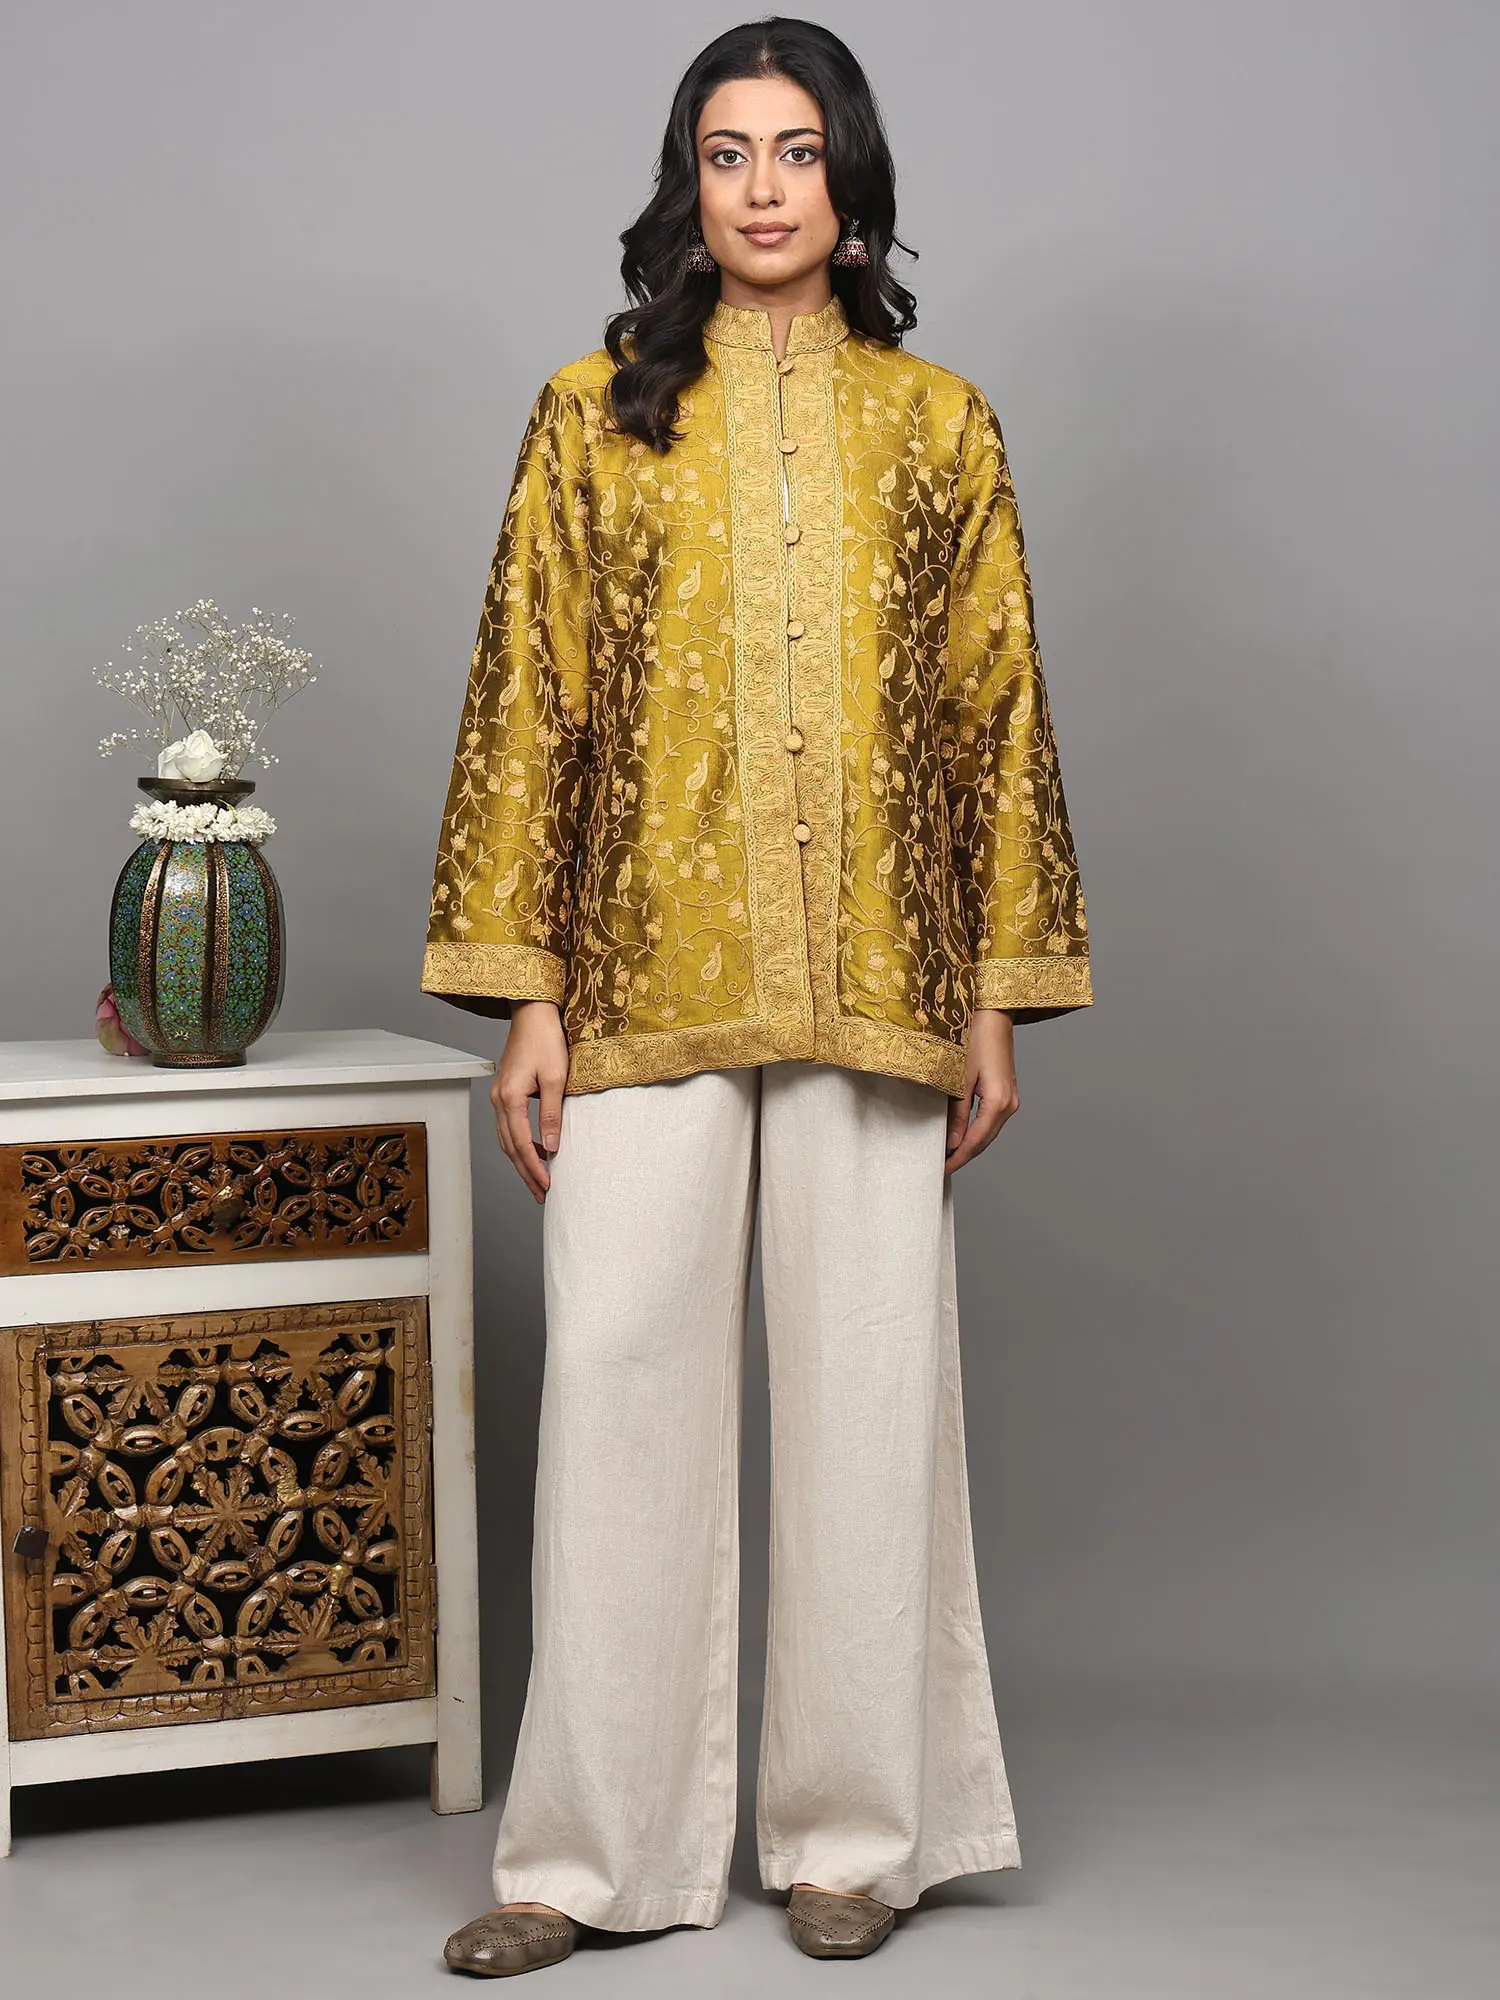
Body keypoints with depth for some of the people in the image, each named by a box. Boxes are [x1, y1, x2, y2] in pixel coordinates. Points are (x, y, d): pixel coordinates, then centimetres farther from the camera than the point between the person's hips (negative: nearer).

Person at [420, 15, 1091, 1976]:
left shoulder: (937, 425, 8)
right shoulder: (595, 417, 6)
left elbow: (997, 713, 8)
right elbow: (529, 705, 3)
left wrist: (999, 995, 3)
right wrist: (528, 993, -3)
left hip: (871, 985, 1)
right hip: (648, 982, 0)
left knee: (867, 1383, 5)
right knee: (621, 1382, -1)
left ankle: (854, 1827, 18)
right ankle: (592, 1847, 9)